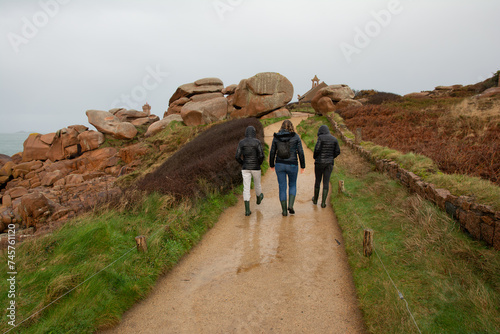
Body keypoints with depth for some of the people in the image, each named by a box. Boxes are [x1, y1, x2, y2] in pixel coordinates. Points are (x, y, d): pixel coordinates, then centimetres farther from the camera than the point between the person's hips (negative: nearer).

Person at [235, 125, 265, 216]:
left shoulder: (241, 142, -1)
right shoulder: (257, 142, -8)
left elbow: (237, 157, -4)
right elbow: (261, 155, -14)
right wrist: (259, 163, 7)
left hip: (245, 168, 1)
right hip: (256, 168, -1)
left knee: (246, 188, 3)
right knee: (257, 184, 25)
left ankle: (247, 210, -3)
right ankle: (259, 198, 52)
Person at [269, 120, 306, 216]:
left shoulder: (276, 137, 1)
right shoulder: (296, 137, -4)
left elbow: (272, 152, 3)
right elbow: (300, 152, -6)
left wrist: (271, 165, 16)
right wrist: (303, 166, 3)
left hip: (280, 165, 1)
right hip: (292, 165, -1)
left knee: (282, 187, 9)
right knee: (292, 185, 20)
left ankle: (284, 211, 11)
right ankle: (290, 205, 3)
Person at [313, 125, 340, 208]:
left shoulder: (321, 138, -9)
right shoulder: (334, 139, 5)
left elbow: (317, 149, -15)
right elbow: (337, 151, 5)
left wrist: (315, 157, 5)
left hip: (319, 162, -3)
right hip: (329, 163, 3)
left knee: (317, 180, 13)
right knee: (326, 182, 6)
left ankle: (315, 199, 28)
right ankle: (323, 202, 4)